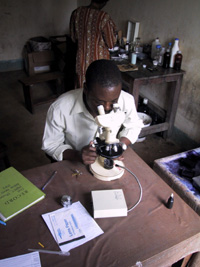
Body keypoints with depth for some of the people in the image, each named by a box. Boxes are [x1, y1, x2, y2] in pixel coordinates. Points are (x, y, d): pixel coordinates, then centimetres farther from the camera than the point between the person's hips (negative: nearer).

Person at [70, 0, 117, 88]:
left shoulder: (76, 13, -3)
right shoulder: (104, 17, -19)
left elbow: (73, 38, 8)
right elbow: (111, 44, -11)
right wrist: (113, 33, 7)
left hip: (81, 60, 5)